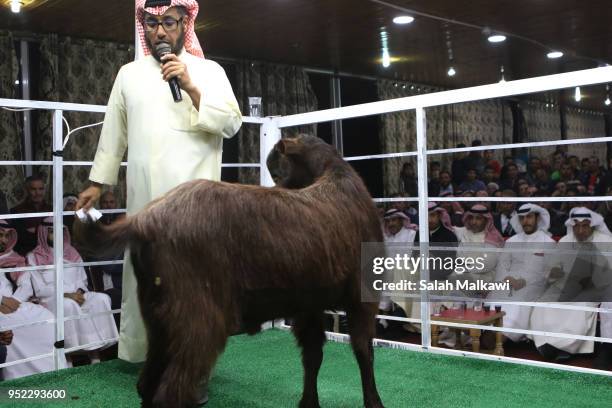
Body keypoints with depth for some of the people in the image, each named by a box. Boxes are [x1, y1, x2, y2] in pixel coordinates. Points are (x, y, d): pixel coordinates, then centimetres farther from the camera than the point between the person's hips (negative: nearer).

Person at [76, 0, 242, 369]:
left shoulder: (209, 71, 7)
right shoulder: (129, 73, 15)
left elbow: (232, 123, -3)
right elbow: (114, 133, 18)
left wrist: (191, 88, -12)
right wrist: (98, 183, 17)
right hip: (144, 197, 3)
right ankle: (139, 352, 21)